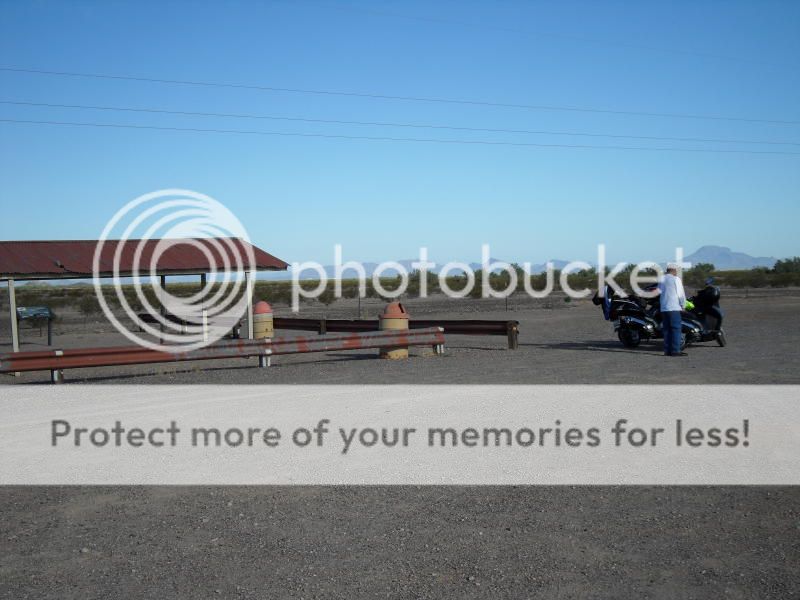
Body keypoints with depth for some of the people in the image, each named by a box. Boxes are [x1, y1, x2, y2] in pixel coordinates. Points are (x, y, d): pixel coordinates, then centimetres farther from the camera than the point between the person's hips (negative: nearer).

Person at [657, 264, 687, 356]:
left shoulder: (661, 279, 13)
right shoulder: (676, 279, -6)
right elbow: (681, 293, -6)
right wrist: (683, 305, 5)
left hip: (663, 308, 6)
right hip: (674, 307, -6)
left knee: (666, 329, 8)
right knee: (676, 329, -5)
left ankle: (667, 350, 6)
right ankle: (675, 350, -9)